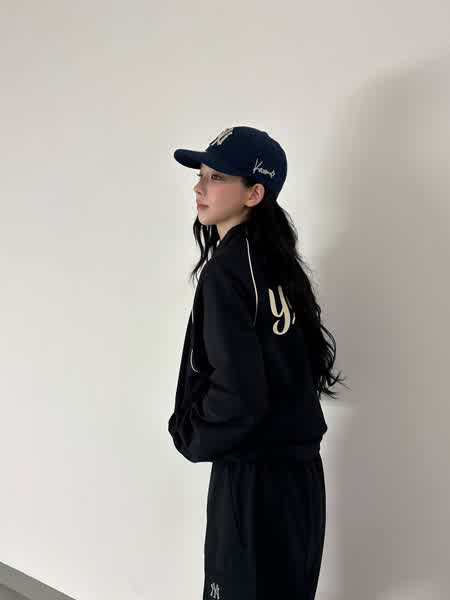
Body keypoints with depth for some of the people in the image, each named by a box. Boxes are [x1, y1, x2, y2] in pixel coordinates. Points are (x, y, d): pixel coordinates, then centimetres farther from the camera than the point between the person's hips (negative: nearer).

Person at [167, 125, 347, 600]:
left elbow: (237, 395, -24)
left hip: (254, 476, -8)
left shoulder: (226, 270, -19)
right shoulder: (273, 258, 6)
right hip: (298, 465, 8)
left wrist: (188, 435, -6)